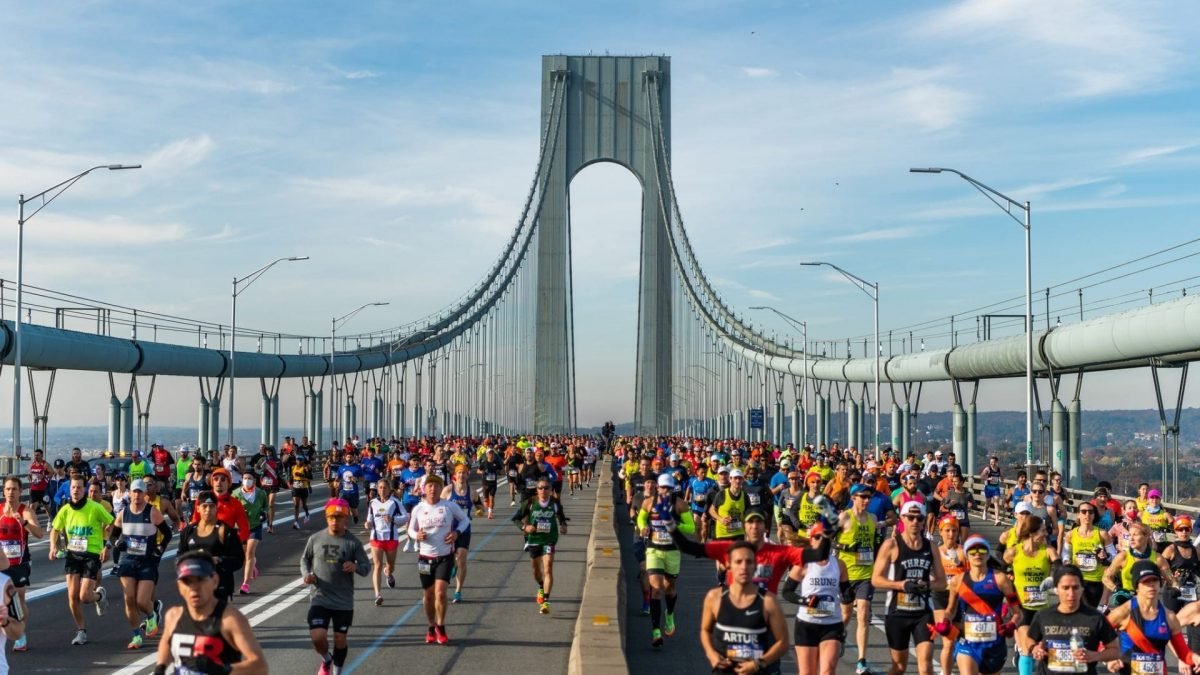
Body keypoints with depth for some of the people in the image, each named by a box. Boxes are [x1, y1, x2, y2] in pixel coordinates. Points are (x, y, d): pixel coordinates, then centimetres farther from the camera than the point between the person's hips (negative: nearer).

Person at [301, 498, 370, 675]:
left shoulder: (353, 542, -6)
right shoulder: (315, 539, -2)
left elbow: (367, 566, -2)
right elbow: (304, 559, 13)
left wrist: (356, 567, -24)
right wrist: (306, 574, -6)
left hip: (344, 602, 0)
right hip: (319, 599, 0)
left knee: (340, 640, 10)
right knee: (317, 637, -13)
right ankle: (326, 660, 22)